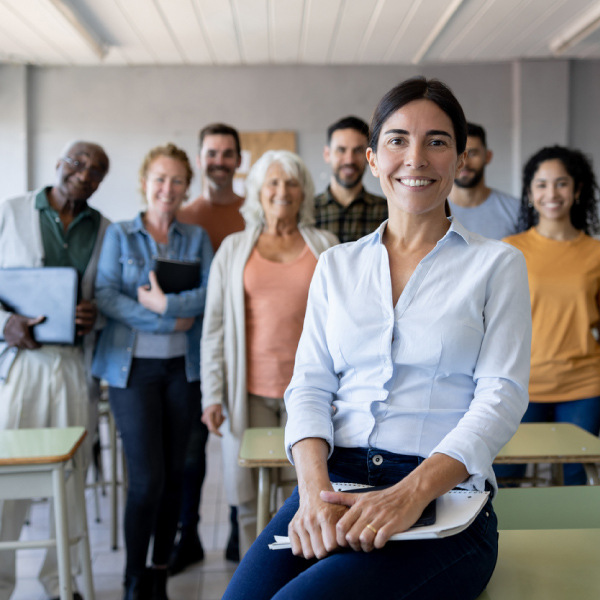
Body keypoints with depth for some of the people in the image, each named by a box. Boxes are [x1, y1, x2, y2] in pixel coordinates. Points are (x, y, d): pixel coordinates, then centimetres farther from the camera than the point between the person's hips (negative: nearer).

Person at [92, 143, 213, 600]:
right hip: (132, 366, -2)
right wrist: (168, 322, -15)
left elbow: (211, 293, -3)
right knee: (147, 476, -7)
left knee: (174, 472, 7)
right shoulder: (119, 234, 4)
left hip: (183, 367, 3)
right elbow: (105, 296, -8)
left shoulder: (197, 237, 10)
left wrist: (164, 303, -17)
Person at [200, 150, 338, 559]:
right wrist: (212, 394, 1)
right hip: (251, 389, 1)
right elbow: (215, 326, 8)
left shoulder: (325, 246, 9)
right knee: (252, 501, 3)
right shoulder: (234, 249, 10)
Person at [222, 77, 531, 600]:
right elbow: (310, 385, 9)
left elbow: (501, 396, -3)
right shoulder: (336, 266, 16)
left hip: (446, 499, -2)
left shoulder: (497, 264, 7)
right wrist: (314, 487, -11)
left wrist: (413, 493, -19)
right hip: (335, 486, 3)